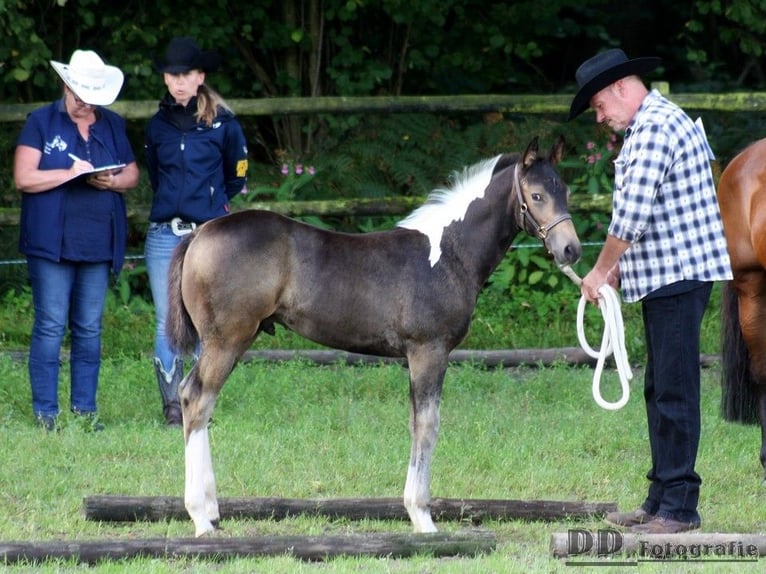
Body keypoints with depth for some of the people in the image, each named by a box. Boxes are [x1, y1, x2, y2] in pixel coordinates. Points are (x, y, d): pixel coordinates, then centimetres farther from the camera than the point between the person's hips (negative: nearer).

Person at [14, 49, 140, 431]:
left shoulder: (112, 125, 14)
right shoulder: (41, 123, 1)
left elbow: (132, 174, 16)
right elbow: (23, 178, -7)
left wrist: (113, 181, -6)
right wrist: (69, 174, -16)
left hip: (99, 243, 4)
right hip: (52, 242, -4)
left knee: (89, 329, 7)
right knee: (50, 327, -5)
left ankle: (85, 408, 13)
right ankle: (46, 411, -2)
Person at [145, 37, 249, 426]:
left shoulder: (222, 124, 0)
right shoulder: (158, 126, 9)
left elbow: (237, 177, 12)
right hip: (164, 234, 3)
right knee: (167, 323, -2)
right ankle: (172, 405, 2)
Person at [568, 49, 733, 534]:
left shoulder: (656, 126, -15)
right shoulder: (650, 124, 20)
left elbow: (632, 212, -22)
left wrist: (602, 270, -11)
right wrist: (617, 269, 15)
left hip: (678, 275, -11)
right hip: (664, 275, 11)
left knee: (674, 390, -9)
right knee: (660, 390, 13)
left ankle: (679, 506, -8)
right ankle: (662, 497, 17)